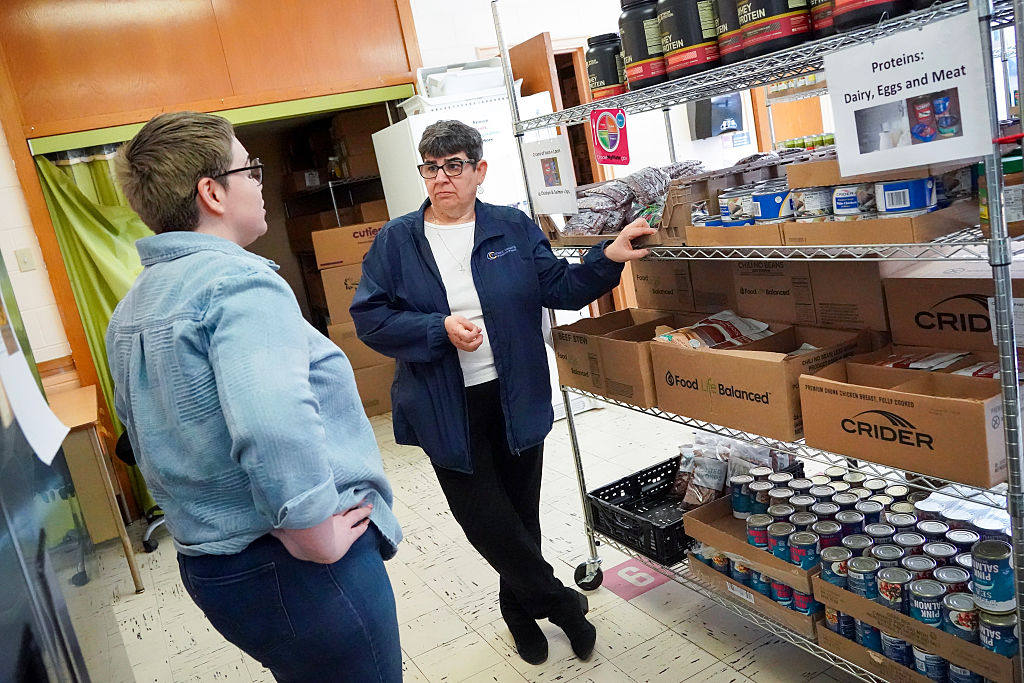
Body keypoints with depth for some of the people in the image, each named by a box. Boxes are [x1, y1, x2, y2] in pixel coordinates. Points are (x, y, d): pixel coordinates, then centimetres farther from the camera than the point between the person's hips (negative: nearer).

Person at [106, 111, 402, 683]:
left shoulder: (130, 312, 9)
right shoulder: (240, 281, -21)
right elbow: (275, 427, -37)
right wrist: (319, 541, -23)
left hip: (206, 566, 9)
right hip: (290, 572, -9)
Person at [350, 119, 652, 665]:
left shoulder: (514, 228, 2)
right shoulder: (397, 240, -2)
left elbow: (561, 289, 2)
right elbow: (369, 317, -7)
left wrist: (609, 257, -14)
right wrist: (441, 329, -19)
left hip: (517, 398, 2)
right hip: (446, 410, -1)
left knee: (521, 512, 14)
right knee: (484, 518, 1)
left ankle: (522, 609, 39)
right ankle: (559, 601, 26)